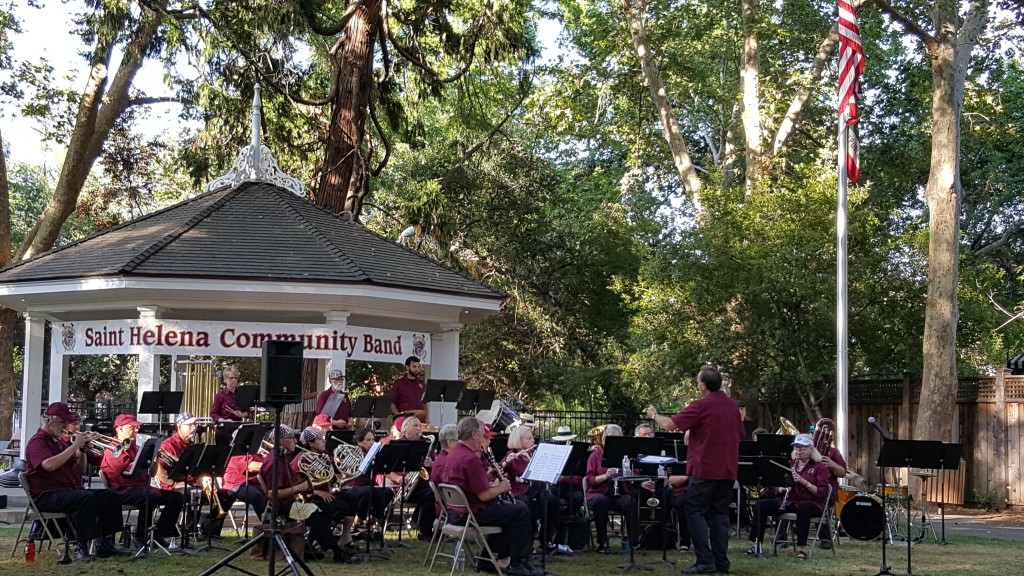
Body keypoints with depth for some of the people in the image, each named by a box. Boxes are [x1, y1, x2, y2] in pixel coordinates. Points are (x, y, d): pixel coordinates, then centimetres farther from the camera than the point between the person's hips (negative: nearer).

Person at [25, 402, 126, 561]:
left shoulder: (58, 442, 22)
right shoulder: (37, 441, -5)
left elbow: (78, 470, 20)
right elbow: (49, 465, -26)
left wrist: (82, 450, 2)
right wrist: (74, 446, -20)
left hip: (70, 491, 9)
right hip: (47, 496, -9)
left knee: (111, 496, -4)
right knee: (86, 498, -35)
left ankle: (105, 544, -7)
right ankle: (82, 549, -33)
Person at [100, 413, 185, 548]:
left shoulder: (135, 448, 22)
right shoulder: (113, 449, -1)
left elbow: (150, 474, 20)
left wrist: (154, 458, 2)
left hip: (141, 486, 8)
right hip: (122, 490, -8)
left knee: (177, 497, -3)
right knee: (151, 497, -36)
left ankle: (158, 534, 0)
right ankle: (140, 538, -23)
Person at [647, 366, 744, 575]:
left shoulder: (701, 405, -12)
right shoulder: (732, 406, 8)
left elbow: (670, 425, -11)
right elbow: (740, 436, 18)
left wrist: (654, 415, 7)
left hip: (705, 469, -7)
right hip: (728, 470, 7)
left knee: (695, 512, 0)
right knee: (720, 514, 11)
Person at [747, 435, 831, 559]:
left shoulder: (819, 467, -1)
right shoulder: (790, 464, 14)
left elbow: (823, 493, -11)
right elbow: (777, 488, 15)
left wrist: (803, 481, -22)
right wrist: (782, 488, -9)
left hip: (811, 503, -5)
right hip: (789, 501, 5)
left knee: (803, 507, -41)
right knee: (760, 505, -15)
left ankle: (801, 548, -35)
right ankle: (756, 544, -16)